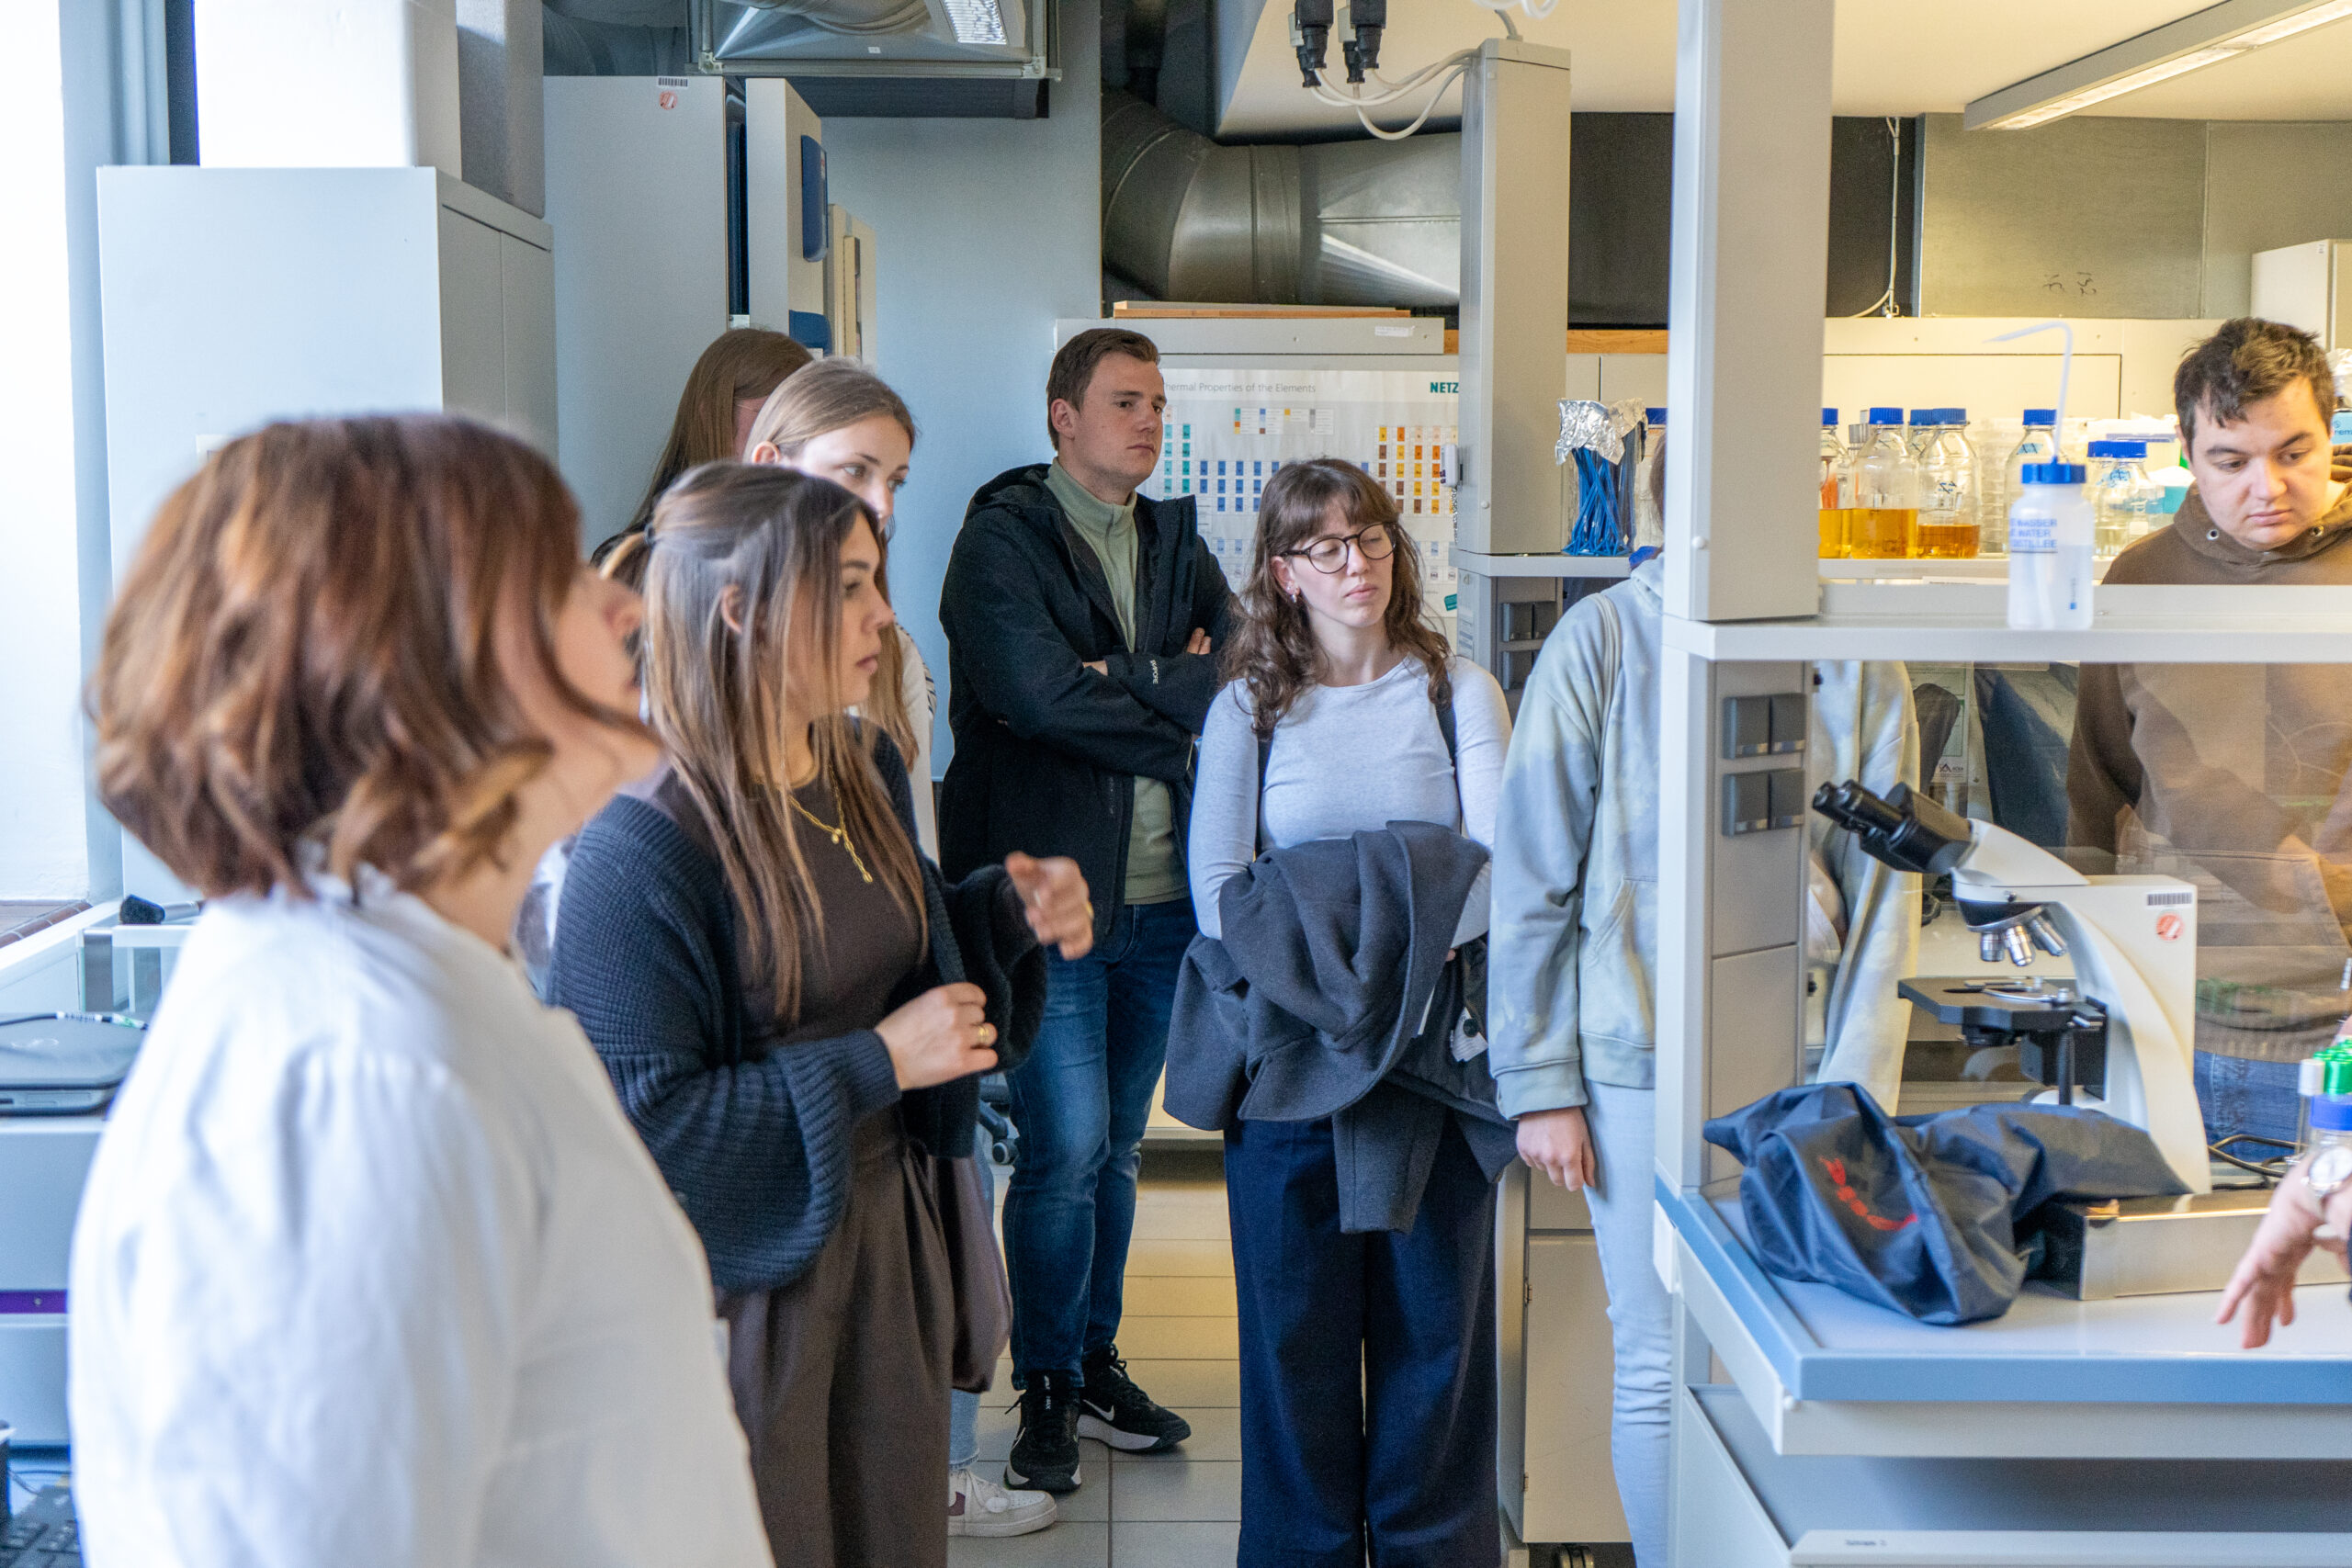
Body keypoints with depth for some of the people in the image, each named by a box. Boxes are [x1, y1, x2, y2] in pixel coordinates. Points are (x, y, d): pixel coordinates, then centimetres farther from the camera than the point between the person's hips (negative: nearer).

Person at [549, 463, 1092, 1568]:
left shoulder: (866, 772, 4)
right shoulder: (643, 851, -21)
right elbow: (639, 1117, -23)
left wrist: (1008, 911, -2)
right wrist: (875, 1065, -22)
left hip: (893, 1235, 8)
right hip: (754, 1275, -7)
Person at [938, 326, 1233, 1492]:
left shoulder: (1175, 543, 15)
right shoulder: (1002, 539, -5)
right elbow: (1036, 695, -20)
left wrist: (1122, 681, -13)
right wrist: (1176, 702, -8)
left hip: (1162, 898, 6)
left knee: (1118, 1146, 14)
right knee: (1067, 1145, -5)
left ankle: (1096, 1362, 27)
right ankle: (1046, 1388, 10)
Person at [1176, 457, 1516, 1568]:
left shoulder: (1458, 693, 5)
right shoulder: (1249, 708, 6)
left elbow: (1500, 861, -6)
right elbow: (1216, 883, -3)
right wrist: (1310, 978, -16)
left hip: (1434, 1048, 0)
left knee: (1435, 1312, 6)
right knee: (1295, 1320, 6)